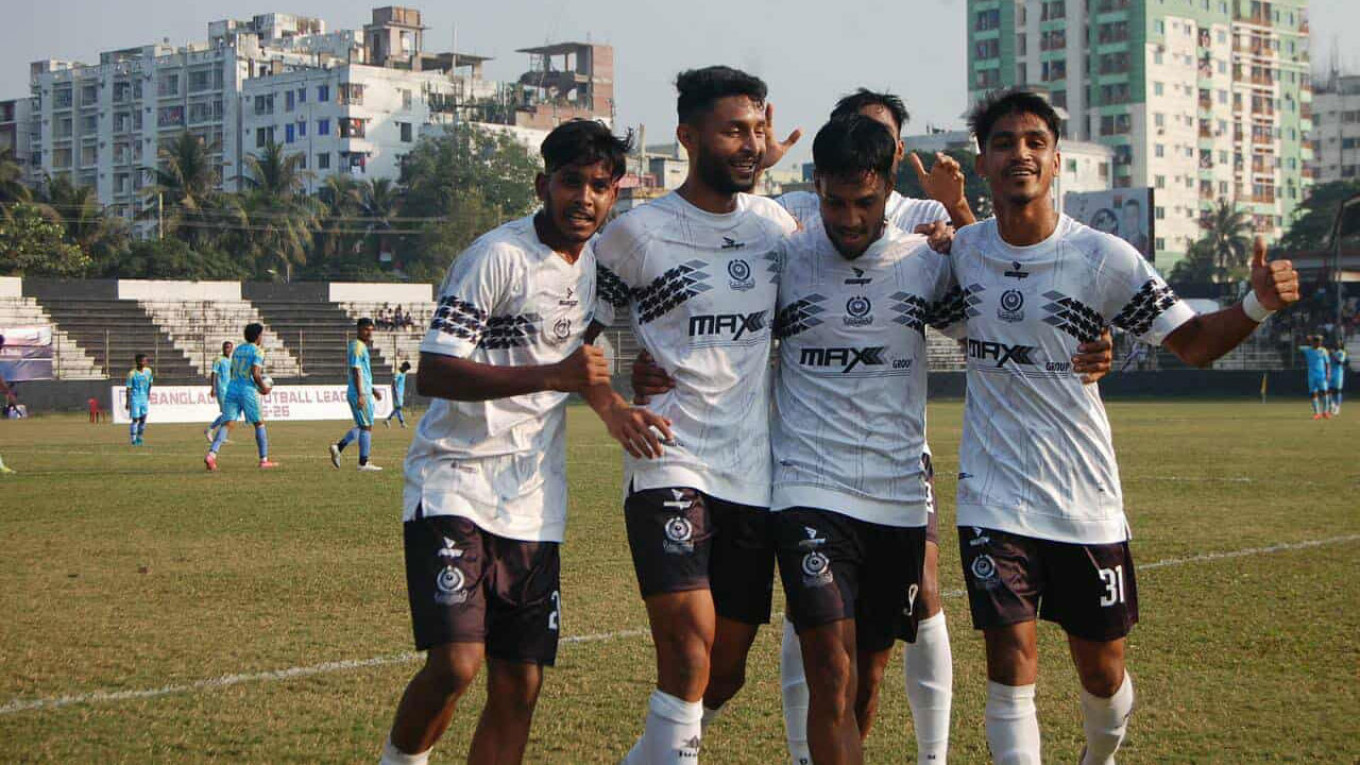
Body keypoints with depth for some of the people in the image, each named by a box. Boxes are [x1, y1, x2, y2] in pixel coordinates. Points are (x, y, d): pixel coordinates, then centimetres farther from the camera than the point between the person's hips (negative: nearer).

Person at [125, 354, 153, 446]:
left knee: (143, 419, 4)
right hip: (135, 398, -5)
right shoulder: (132, 373, -10)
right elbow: (129, 388, -8)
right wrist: (127, 401, -10)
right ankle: (133, 440, 2)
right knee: (135, 419, -5)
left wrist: (149, 395, 19)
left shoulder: (148, 371, 5)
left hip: (144, 398, 5)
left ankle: (139, 438, 19)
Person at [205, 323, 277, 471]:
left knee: (228, 424, -3)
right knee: (259, 424, 9)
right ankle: (264, 460, 11)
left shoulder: (237, 350, 16)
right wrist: (263, 387, -1)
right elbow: (255, 373, -16)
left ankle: (211, 454, -23)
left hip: (232, 388, 5)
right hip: (248, 390, -5)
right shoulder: (257, 351, -5)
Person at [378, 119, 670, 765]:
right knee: (455, 666, -19)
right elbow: (432, 374, -20)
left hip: (533, 499, 7)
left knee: (519, 687, 4)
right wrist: (553, 376, -27)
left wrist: (613, 409, 7)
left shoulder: (595, 261, 11)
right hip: (455, 485, -7)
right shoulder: (497, 256, -13)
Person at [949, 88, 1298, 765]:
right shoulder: (960, 250, 0)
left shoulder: (1104, 258, -8)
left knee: (1101, 667, 11)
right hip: (994, 498, 0)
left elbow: (1191, 341, -3)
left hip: (1086, 501, 0)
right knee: (1011, 658, -10)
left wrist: (1258, 305, -23)